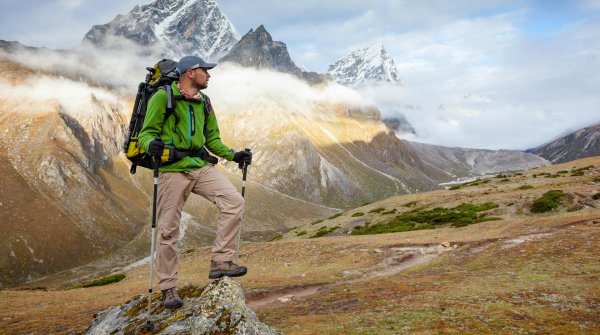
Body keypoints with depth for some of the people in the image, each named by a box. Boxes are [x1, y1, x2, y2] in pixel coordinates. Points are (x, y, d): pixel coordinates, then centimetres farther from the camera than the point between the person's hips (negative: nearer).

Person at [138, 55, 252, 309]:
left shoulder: (204, 102, 16)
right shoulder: (163, 97, -4)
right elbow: (147, 132, -6)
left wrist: (233, 155, 9)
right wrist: (151, 145, -29)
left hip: (201, 166, 5)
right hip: (172, 170, -5)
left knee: (234, 201, -15)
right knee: (168, 230, 0)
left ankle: (220, 262, -7)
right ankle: (168, 288, 15)